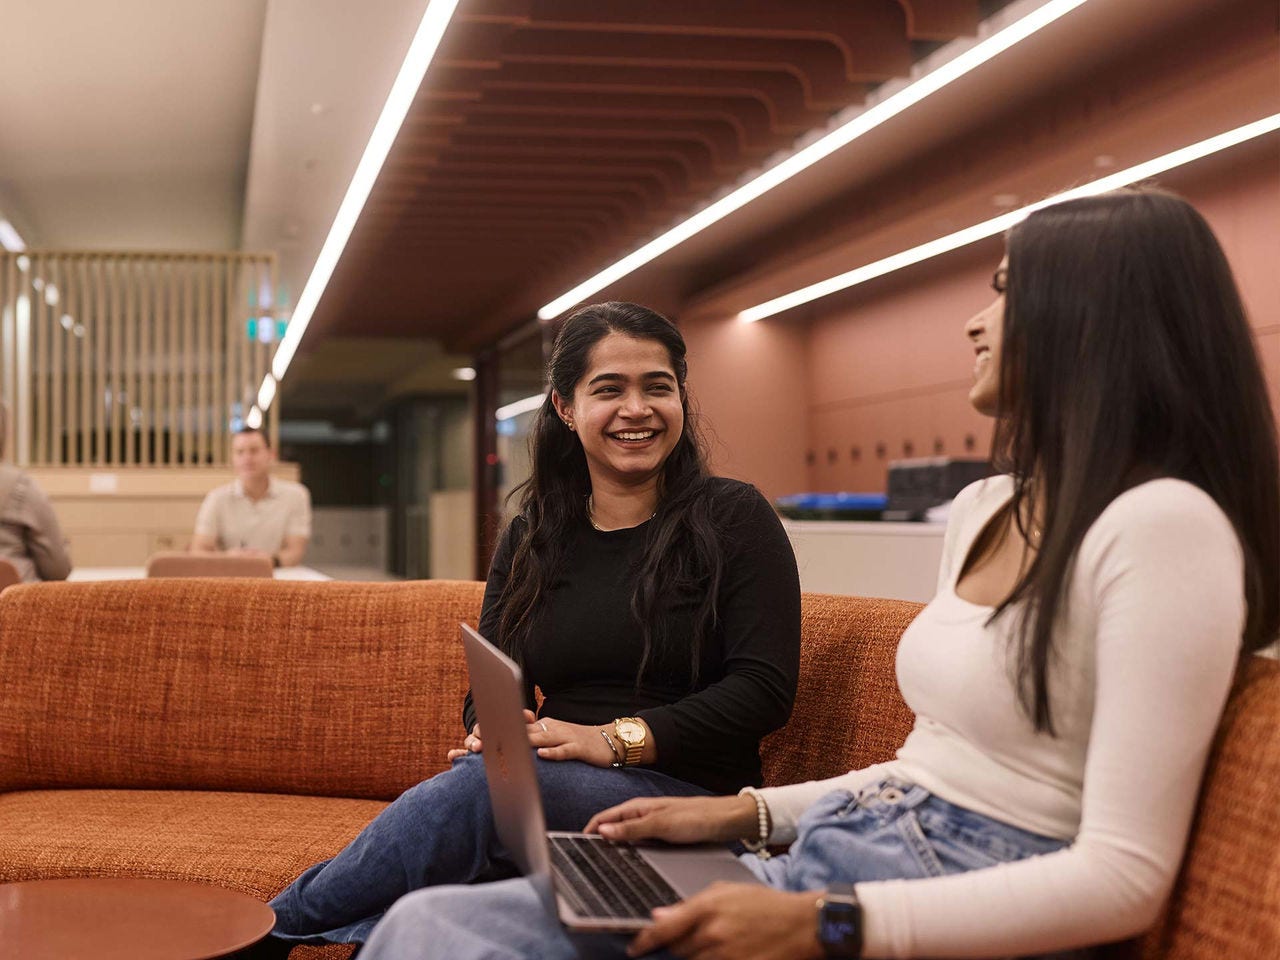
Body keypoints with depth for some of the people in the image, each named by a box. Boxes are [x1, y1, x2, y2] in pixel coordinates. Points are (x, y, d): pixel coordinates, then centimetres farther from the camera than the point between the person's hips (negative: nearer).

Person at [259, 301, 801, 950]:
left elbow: (766, 687, -8)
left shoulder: (733, 519, 2)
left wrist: (618, 739, -18)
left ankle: (280, 923, -22)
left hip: (686, 794, -3)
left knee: (489, 784, -34)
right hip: (551, 787, 3)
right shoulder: (531, 537, 15)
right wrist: (488, 730, -12)